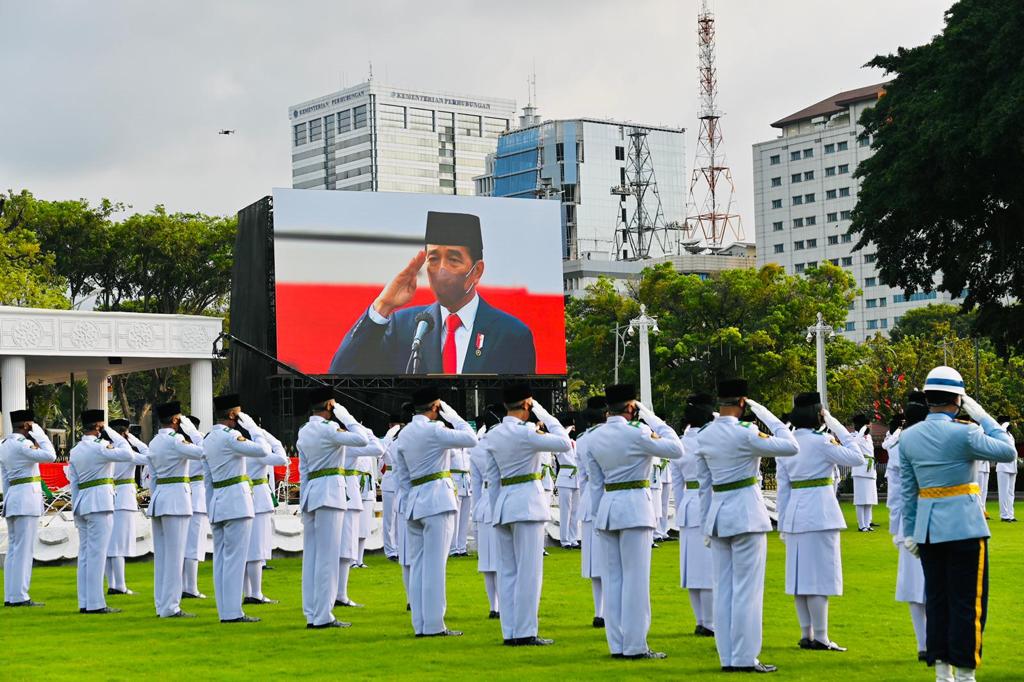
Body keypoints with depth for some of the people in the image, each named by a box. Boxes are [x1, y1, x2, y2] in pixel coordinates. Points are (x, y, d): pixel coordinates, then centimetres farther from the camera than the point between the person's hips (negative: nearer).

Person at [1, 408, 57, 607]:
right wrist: (39, 434, -8)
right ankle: (19, 596, -8)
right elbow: (50, 456, -18)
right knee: (23, 549, -7)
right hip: (27, 496, -9)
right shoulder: (21, 444, -14)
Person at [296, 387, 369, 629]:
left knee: (311, 557, 8)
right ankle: (323, 616, -6)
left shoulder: (303, 432, 14)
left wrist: (304, 502, 17)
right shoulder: (328, 428, -11)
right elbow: (362, 439, -20)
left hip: (310, 492, 8)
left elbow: (303, 470, 16)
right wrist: (345, 416, -8)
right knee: (327, 557, -6)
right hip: (330, 492, -8)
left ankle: (311, 615, 11)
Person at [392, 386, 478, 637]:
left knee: (417, 564, 8)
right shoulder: (434, 430, -12)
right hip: (438, 499, -8)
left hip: (414, 502, 8)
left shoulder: (403, 434, 12)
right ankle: (434, 625, -5)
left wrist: (410, 501, 19)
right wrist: (451, 414, -1)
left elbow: (401, 475, 15)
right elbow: (471, 438, -9)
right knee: (435, 564, -6)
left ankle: (420, 625, 10)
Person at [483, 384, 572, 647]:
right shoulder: (525, 433, -13)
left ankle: (509, 632, 11)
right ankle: (525, 632, -4)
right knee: (529, 570, -4)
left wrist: (495, 511, 18)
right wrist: (543, 414, -3)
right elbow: (565, 443, -10)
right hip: (528, 500, -8)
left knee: (507, 571, 9)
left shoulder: (493, 435, 9)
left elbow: (491, 478, 13)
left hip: (503, 502, 8)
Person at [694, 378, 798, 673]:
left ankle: (727, 658, 12)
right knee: (747, 589, -2)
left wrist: (706, 525, 18)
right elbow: (791, 447, -10)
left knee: (723, 590, 9)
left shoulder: (705, 436, 6)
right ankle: (745, 658, 0)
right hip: (746, 511, -6)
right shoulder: (745, 434, -14)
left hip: (718, 514, 7)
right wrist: (764, 414, -4)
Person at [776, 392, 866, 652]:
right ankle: (820, 637, -2)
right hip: (820, 512, -7)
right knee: (820, 576, -3)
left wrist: (783, 524, 14)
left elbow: (783, 487, 10)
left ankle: (806, 635, 16)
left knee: (801, 576, 10)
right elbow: (857, 458, -5)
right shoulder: (820, 442, -12)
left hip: (794, 513, 7)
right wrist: (840, 430, 0)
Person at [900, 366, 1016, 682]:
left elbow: (907, 490, 7)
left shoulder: (908, 437, 2)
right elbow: (1008, 451, -5)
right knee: (967, 603, 1)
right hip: (964, 526, -6)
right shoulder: (963, 433, -15)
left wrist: (910, 532, 13)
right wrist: (982, 416, 1)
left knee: (937, 600, 12)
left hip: (927, 529, 6)